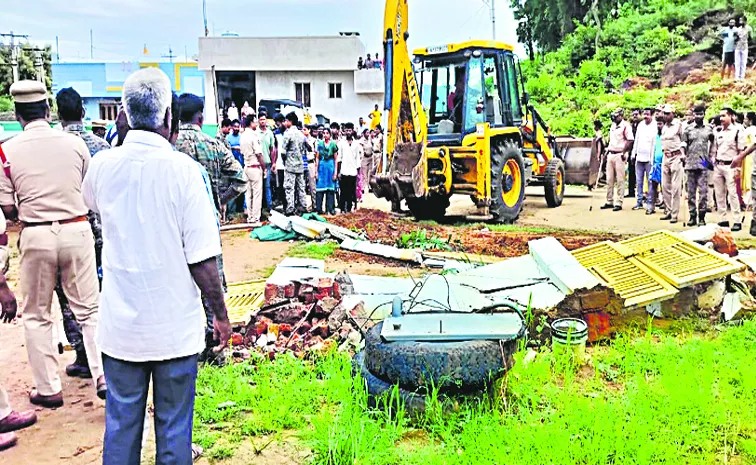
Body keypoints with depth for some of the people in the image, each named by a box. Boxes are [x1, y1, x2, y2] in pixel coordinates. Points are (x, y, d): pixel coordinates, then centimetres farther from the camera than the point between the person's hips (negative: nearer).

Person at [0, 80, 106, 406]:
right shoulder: (75, 143, -2)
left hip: (36, 235, -1)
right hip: (77, 230, 1)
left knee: (37, 315, 13)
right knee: (89, 308, 11)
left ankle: (48, 389, 17)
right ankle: (104, 377, 6)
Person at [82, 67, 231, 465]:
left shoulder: (101, 166, -5)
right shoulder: (183, 169, -17)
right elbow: (202, 259, -16)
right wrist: (221, 314, -3)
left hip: (120, 326, 4)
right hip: (175, 327, -3)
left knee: (120, 424, 16)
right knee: (173, 427, 12)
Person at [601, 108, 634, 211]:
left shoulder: (626, 126, -8)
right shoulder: (613, 125, 16)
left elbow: (630, 141, -13)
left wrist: (624, 153, -17)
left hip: (619, 155, -8)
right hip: (610, 154, 8)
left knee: (620, 180, -4)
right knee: (609, 179, 10)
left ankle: (618, 203, -2)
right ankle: (609, 201, 17)